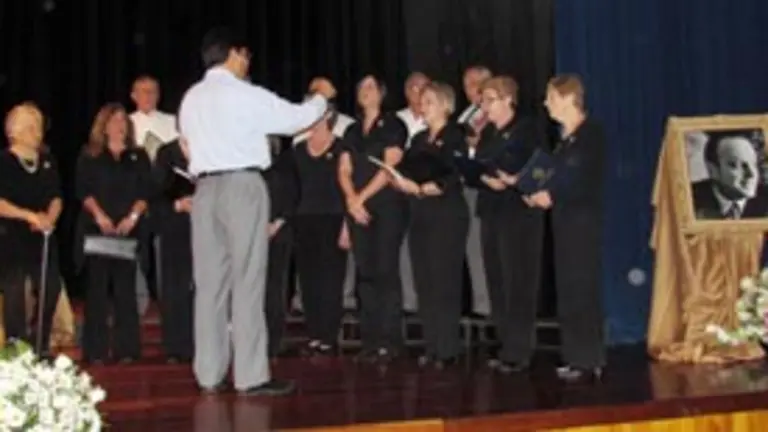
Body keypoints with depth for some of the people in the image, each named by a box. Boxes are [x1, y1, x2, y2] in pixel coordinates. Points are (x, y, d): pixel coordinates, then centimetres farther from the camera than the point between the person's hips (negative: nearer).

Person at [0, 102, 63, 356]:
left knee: (51, 290, 2)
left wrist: (49, 217, -11)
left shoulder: (48, 161, 11)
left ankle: (40, 348, 16)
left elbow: (56, 197, 9)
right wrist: (30, 215, -23)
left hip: (43, 237, 5)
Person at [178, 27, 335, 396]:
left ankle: (209, 374, 9)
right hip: (242, 186, -6)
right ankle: (251, 376, -5)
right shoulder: (246, 94, -5)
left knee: (209, 282, 6)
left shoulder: (191, 99, 13)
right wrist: (321, 96, 20)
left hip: (205, 188, 6)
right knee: (247, 281, -5)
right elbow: (296, 118, 3)